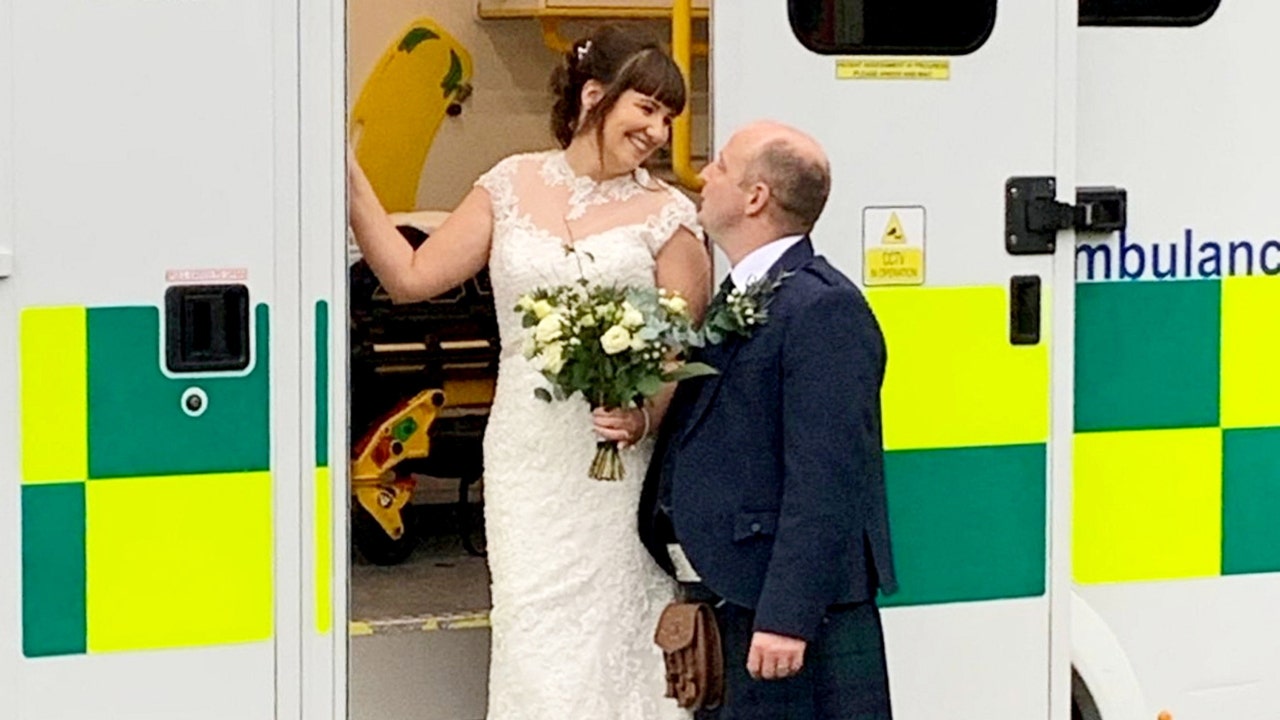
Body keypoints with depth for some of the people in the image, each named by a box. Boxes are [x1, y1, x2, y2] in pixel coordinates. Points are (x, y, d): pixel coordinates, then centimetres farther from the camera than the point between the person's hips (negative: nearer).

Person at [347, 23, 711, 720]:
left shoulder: (667, 214, 2)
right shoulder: (511, 187, 8)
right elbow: (412, 276, 8)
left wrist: (646, 415, -18)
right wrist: (350, 183, 2)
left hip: (618, 459, -2)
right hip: (527, 459, 2)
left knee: (611, 637, -3)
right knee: (536, 639, -2)